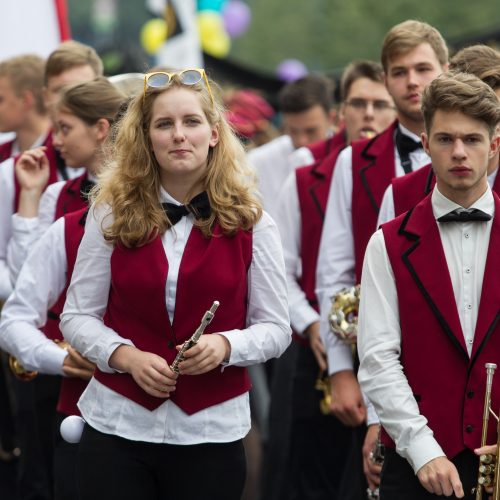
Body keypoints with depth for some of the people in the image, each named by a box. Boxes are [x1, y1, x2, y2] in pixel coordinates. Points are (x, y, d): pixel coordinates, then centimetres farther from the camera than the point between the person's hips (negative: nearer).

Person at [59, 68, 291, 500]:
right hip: (116, 428, 0)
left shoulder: (249, 222, 1)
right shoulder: (113, 215, 3)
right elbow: (78, 316, 4)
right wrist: (127, 356, -14)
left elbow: (275, 327, 2)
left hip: (211, 432, 0)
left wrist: (225, 344, -17)